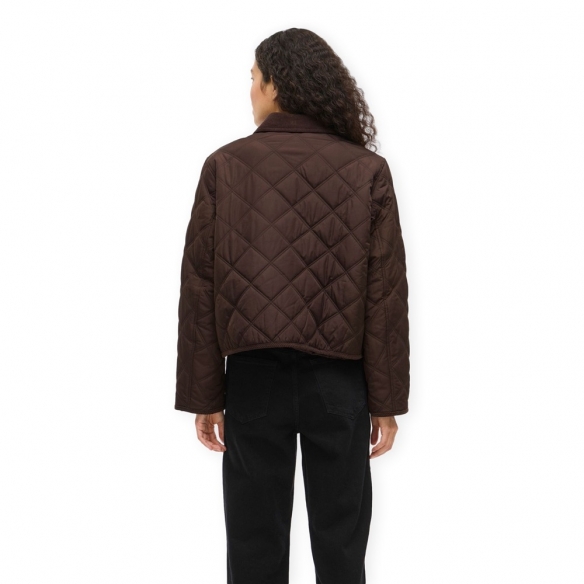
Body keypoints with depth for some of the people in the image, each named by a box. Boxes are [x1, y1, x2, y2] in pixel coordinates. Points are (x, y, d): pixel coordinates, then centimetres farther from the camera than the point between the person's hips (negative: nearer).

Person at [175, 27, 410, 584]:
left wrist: (204, 395, 3)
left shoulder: (225, 166, -2)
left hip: (254, 375, 0)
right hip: (339, 377, 0)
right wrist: (386, 400, 1)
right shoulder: (368, 171, -2)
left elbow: (199, 291, -4)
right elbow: (386, 295, -5)